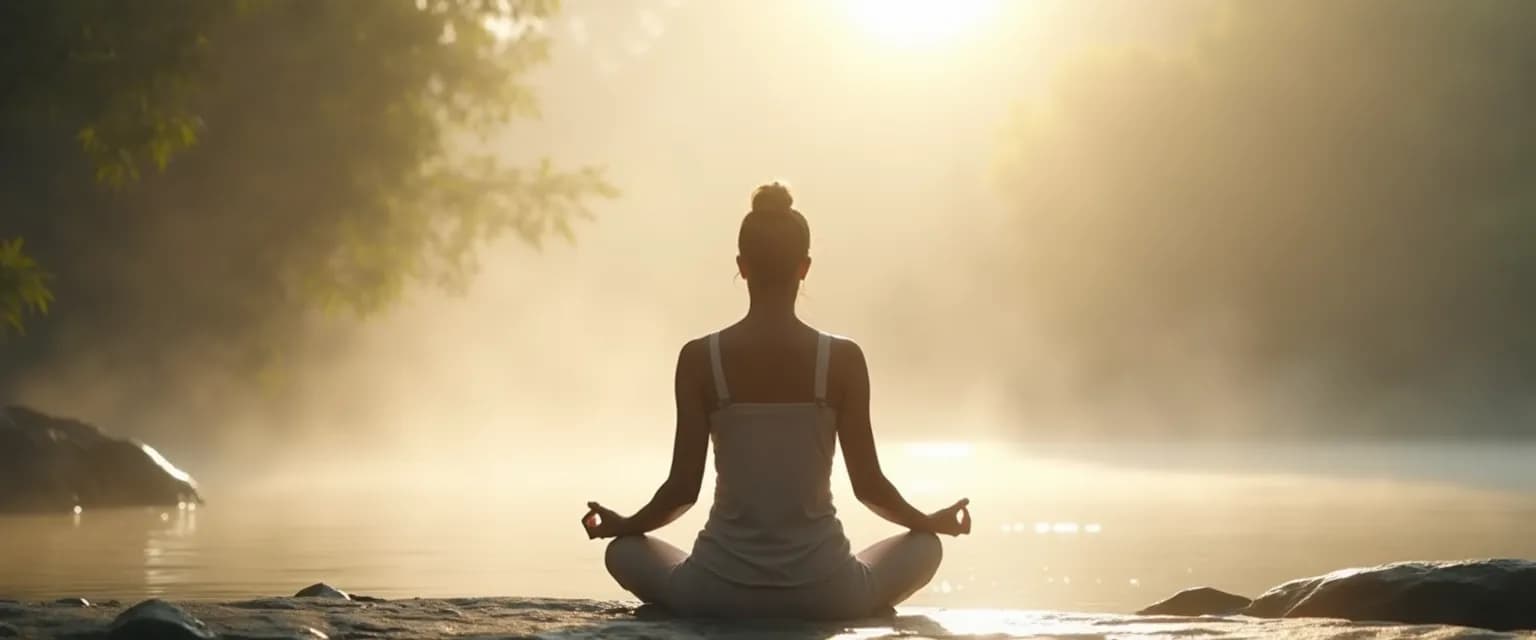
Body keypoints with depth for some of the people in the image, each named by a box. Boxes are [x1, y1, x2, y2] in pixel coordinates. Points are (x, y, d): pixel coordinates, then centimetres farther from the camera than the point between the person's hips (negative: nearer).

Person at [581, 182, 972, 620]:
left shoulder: (699, 358, -6)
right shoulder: (843, 358, -6)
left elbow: (683, 487, -3)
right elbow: (869, 485, -2)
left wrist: (621, 525, 19)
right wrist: (933, 522, 19)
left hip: (721, 592, 0)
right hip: (821, 593, 0)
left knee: (625, 550, 30)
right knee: (924, 545, 29)